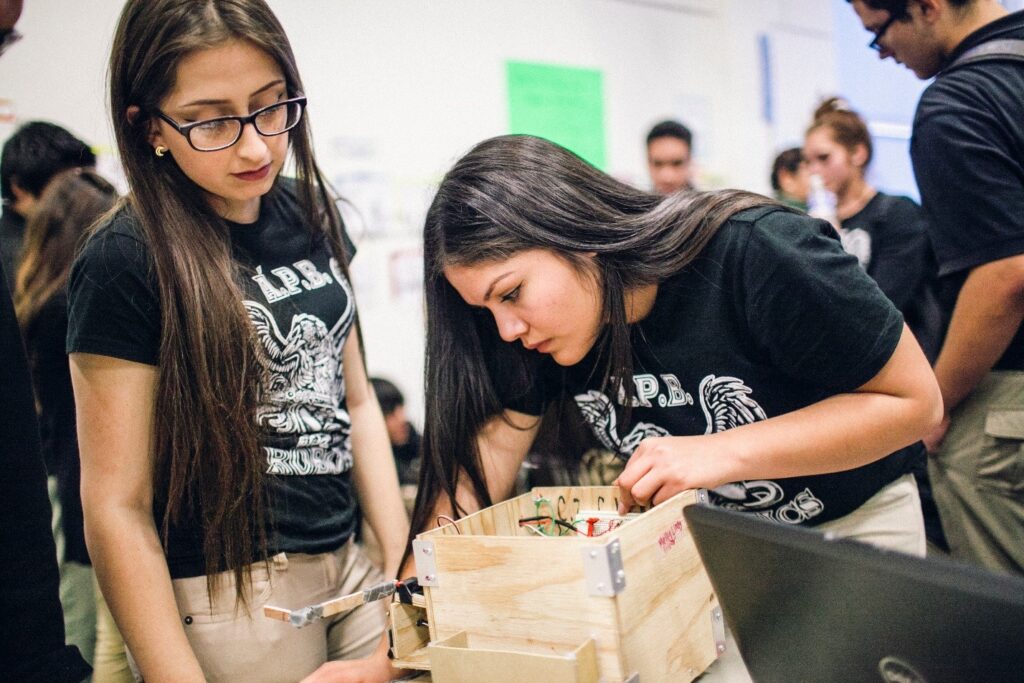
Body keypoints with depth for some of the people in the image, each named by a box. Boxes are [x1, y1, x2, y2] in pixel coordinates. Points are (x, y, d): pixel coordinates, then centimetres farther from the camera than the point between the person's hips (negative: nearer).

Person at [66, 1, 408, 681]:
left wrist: (406, 567, 5)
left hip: (350, 567, 6)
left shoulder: (311, 215, 3)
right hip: (227, 596, -5)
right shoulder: (125, 263, -15)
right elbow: (117, 508, -15)